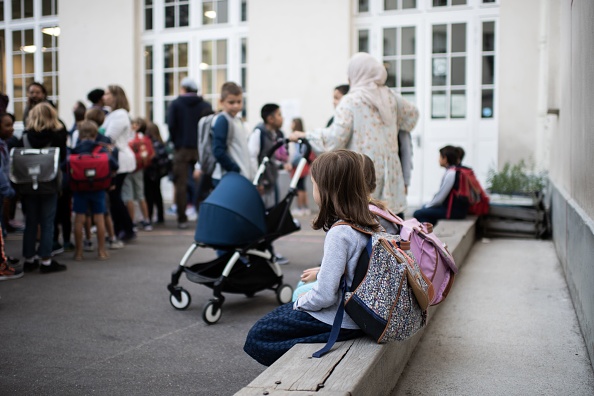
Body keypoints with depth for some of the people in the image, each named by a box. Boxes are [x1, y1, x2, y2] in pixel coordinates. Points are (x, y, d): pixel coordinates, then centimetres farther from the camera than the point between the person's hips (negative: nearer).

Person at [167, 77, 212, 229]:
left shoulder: (175, 104, 0)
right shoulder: (206, 105, 5)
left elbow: (171, 125, -8)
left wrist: (175, 141, 4)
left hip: (182, 148, -2)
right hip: (201, 149, 2)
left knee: (180, 184, 3)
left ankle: (182, 219, 2)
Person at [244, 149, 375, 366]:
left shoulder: (339, 233, -26)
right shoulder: (367, 224, 0)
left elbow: (324, 296, -26)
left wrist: (301, 302, -8)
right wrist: (321, 272, 18)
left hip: (338, 322, -9)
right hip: (355, 314, 9)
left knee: (257, 337, 0)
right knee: (281, 312, 25)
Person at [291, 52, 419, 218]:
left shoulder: (350, 101, -8)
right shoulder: (390, 97, 11)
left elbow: (336, 137, -15)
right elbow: (412, 113, 28)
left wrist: (305, 135, -5)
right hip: (389, 168, 6)